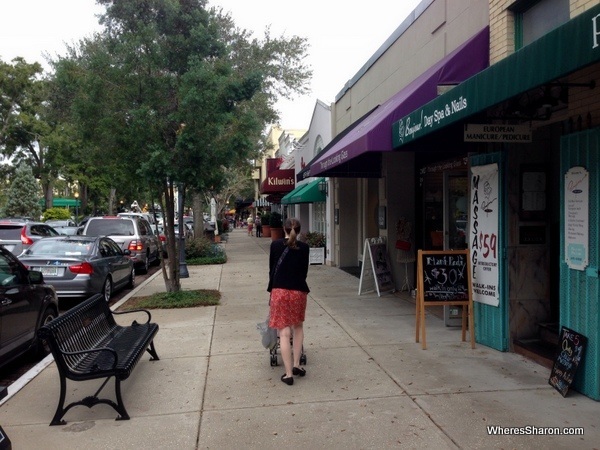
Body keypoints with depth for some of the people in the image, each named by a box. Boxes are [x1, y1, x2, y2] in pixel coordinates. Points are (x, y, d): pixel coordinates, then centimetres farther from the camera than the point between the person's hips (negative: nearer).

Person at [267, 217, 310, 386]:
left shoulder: (275, 245, 1)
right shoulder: (303, 247, 1)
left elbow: (272, 269, 6)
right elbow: (304, 271, 6)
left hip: (279, 290, -1)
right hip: (298, 291, 1)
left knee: (284, 332, 1)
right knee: (298, 327, 22)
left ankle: (288, 373, 1)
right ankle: (296, 364, 20)